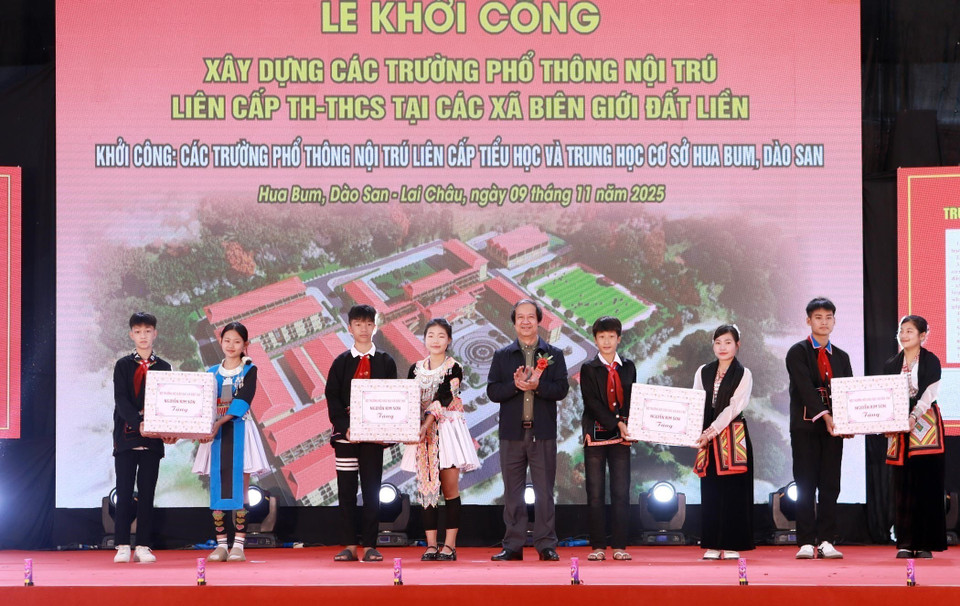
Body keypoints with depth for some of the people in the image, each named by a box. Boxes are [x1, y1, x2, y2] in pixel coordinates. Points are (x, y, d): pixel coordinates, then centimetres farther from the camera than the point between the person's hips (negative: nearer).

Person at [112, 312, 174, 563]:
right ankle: (122, 547, 2)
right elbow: (121, 400, -7)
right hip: (126, 435, -1)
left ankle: (143, 547, 4)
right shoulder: (123, 365, 4)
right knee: (124, 493, -2)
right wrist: (138, 424, -23)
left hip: (153, 438, 1)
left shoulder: (163, 367, 10)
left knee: (147, 493, 2)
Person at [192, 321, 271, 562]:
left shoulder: (249, 370, 1)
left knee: (238, 490, -5)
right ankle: (221, 545, 5)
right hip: (216, 433, 3)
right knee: (217, 490, 1)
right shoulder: (212, 372, 13)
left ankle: (239, 545, -4)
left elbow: (242, 400, -12)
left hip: (239, 431, -3)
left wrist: (219, 423, -23)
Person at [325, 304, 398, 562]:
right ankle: (349, 546, 3)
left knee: (372, 490, 0)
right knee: (346, 490, 0)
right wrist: (345, 427, -12)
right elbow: (332, 398, 2)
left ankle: (369, 546, 3)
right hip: (345, 434, 0)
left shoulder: (386, 362, 8)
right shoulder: (340, 362, 8)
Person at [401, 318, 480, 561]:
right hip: (423, 432, 4)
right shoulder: (416, 369, 11)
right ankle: (431, 545, 3)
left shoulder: (453, 369, -2)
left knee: (450, 488, -4)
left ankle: (449, 546, -1)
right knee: (426, 488, 1)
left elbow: (442, 399, -14)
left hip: (447, 429, -4)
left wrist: (427, 425, -25)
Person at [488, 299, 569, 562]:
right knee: (513, 491, 4)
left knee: (544, 491, 1)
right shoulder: (501, 356, 10)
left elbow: (562, 389, -3)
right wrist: (515, 384, -15)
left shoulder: (554, 355, 8)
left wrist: (536, 385, -18)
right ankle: (513, 546, 9)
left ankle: (546, 545, 6)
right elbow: (492, 392, 1)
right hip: (512, 432, 1)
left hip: (543, 432, -1)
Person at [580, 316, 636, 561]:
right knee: (595, 493, -1)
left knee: (621, 493, -1)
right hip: (596, 435, -2)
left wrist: (629, 426, -5)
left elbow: (632, 400, 12)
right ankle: (598, 546, 3)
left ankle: (620, 546, 2)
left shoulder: (628, 367, 13)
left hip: (622, 435, 2)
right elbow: (591, 402, -7)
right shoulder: (589, 369, 3)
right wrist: (616, 424, -15)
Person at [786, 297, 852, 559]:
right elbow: (805, 388, -12)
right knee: (806, 486, -3)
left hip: (833, 427, 4)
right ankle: (806, 543, -2)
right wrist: (824, 416, -23)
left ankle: (826, 542, 5)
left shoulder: (841, 357, 16)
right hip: (805, 426, -4)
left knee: (830, 486, 2)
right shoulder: (798, 352, 1)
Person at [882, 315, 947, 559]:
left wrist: (914, 416, -24)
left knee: (927, 483, -5)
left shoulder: (931, 361, 0)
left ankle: (925, 544, -3)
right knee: (903, 485, 2)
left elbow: (929, 393, -11)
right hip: (899, 429, 4)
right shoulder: (891, 365, 13)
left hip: (925, 426, -4)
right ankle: (905, 543, 4)